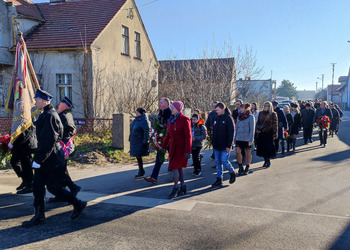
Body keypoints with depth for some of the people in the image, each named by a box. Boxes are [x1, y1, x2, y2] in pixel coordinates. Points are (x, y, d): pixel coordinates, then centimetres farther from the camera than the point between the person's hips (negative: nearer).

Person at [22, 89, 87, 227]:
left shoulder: (50, 116, -18)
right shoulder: (45, 115, 15)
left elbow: (48, 141, -24)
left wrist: (38, 160, -22)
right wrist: (38, 158, 22)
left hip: (52, 160, -10)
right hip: (46, 160, 10)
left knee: (54, 187, -3)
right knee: (37, 186, 11)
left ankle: (78, 204, 13)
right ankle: (39, 216, 19)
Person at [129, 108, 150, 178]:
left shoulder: (144, 121, -14)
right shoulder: (136, 120, 13)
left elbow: (146, 132, -18)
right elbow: (132, 130, 20)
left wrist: (145, 141, -22)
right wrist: (130, 138, 19)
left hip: (140, 142, -9)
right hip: (134, 142, 9)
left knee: (138, 156, -7)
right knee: (137, 156, 13)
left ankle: (141, 173, 4)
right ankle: (141, 172, 24)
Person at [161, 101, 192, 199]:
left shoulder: (185, 120, -13)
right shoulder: (171, 119, 8)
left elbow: (188, 137, -14)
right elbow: (168, 134, 16)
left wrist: (187, 151, -18)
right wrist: (163, 146, 18)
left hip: (181, 147, -7)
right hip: (173, 146, 7)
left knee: (174, 166, -8)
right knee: (179, 167, 12)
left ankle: (175, 187, 6)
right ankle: (183, 186, 25)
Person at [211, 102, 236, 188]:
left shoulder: (228, 118, -10)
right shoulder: (217, 118, 11)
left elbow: (231, 133, -13)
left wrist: (229, 145, -17)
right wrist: (213, 143, 12)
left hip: (225, 146, -6)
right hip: (217, 145, 7)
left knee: (224, 161, -7)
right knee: (218, 162, 8)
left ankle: (232, 173, 21)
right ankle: (219, 180, 15)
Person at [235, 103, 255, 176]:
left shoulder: (251, 117, -7)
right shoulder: (239, 116, 9)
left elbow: (252, 129, -9)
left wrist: (251, 140, -14)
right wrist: (235, 137, 13)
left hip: (247, 138, -4)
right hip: (239, 138, 4)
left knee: (248, 153, 6)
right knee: (238, 151, -7)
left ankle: (247, 169, 20)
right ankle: (240, 168, 6)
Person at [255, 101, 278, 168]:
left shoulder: (273, 114, -3)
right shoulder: (261, 113, 10)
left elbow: (275, 124, -5)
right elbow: (258, 122, 17)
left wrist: (274, 134, -12)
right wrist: (257, 129, 2)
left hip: (269, 133, -4)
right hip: (261, 133, 4)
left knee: (269, 147, -2)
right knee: (262, 147, 5)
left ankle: (268, 161, 13)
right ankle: (266, 160, 18)